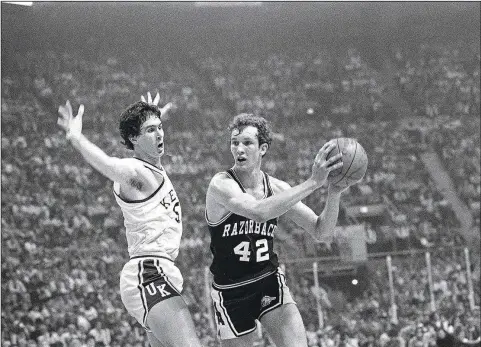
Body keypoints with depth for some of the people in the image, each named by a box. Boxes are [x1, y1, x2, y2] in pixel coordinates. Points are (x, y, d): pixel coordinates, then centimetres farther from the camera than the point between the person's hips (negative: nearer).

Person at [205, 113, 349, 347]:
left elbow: (320, 231, 1)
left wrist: (334, 194, -18)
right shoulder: (221, 185, -17)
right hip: (231, 291, -3)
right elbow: (259, 212, -36)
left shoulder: (277, 188, 0)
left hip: (270, 282, 3)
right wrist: (312, 183, -37)